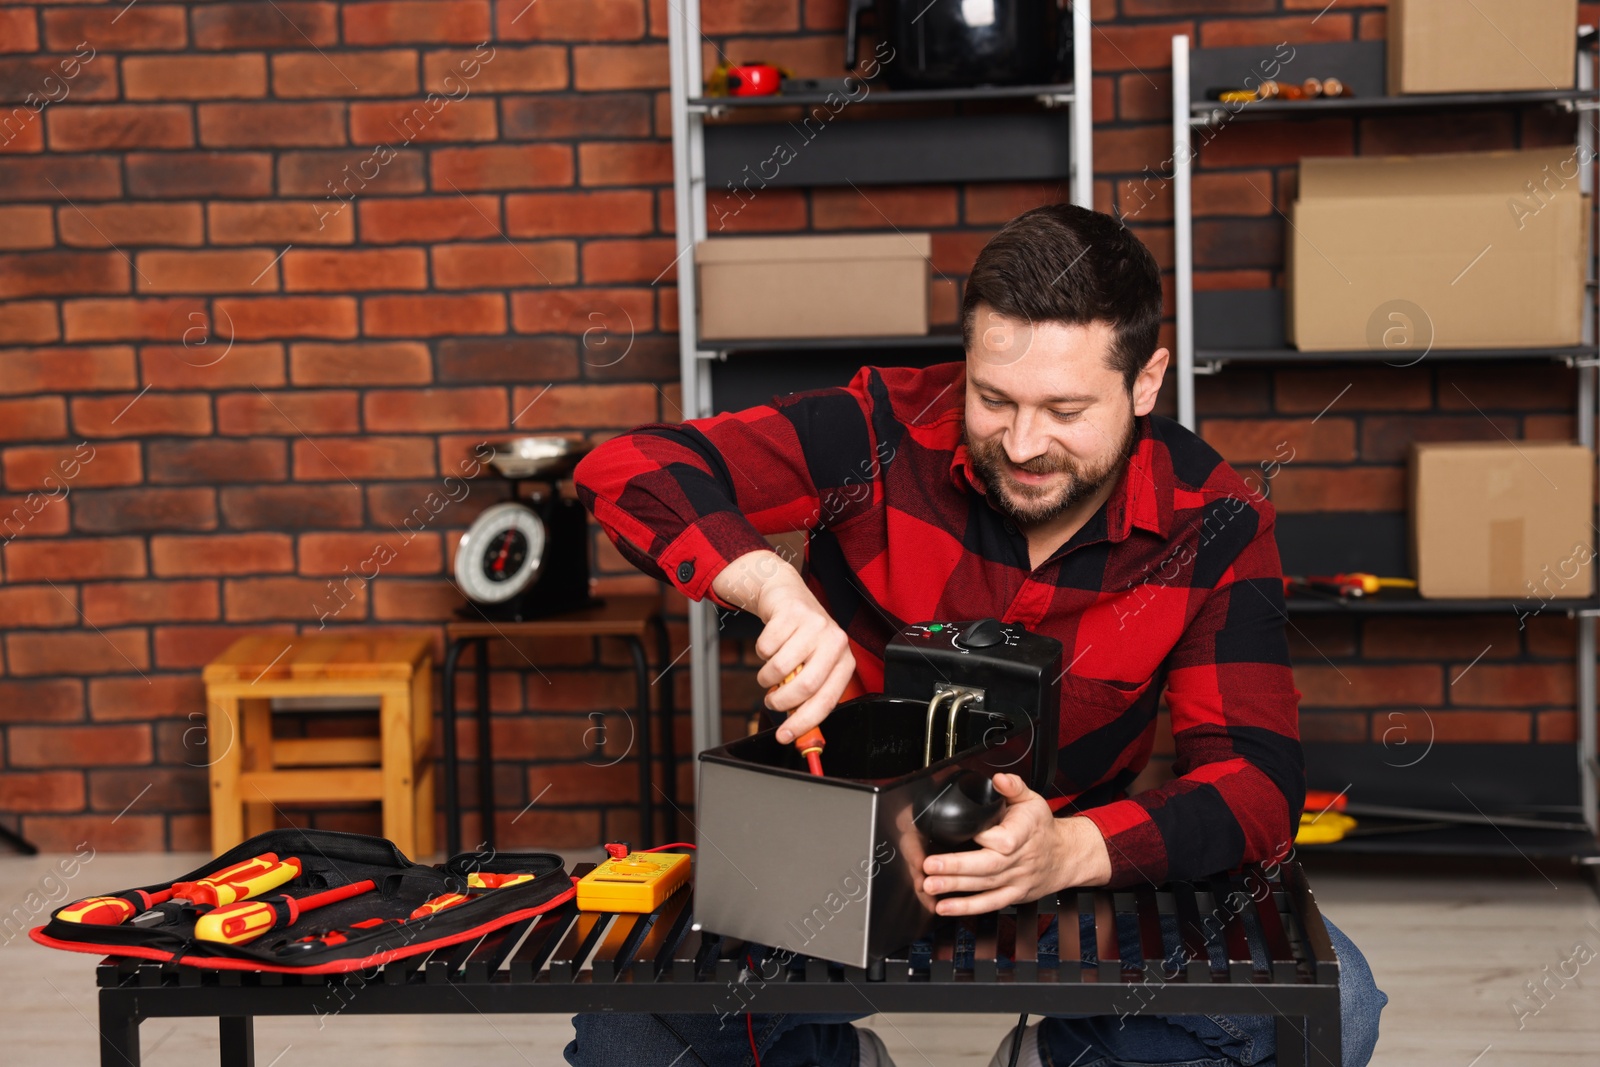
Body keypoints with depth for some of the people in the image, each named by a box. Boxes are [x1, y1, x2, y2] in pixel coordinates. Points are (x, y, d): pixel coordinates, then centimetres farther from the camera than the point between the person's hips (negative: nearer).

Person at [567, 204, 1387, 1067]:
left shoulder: (1213, 525, -12)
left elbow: (1259, 780, -17)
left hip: (1073, 872, 1)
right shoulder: (888, 434, -16)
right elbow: (626, 470, -21)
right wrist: (773, 584, -41)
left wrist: (1071, 851, -37)